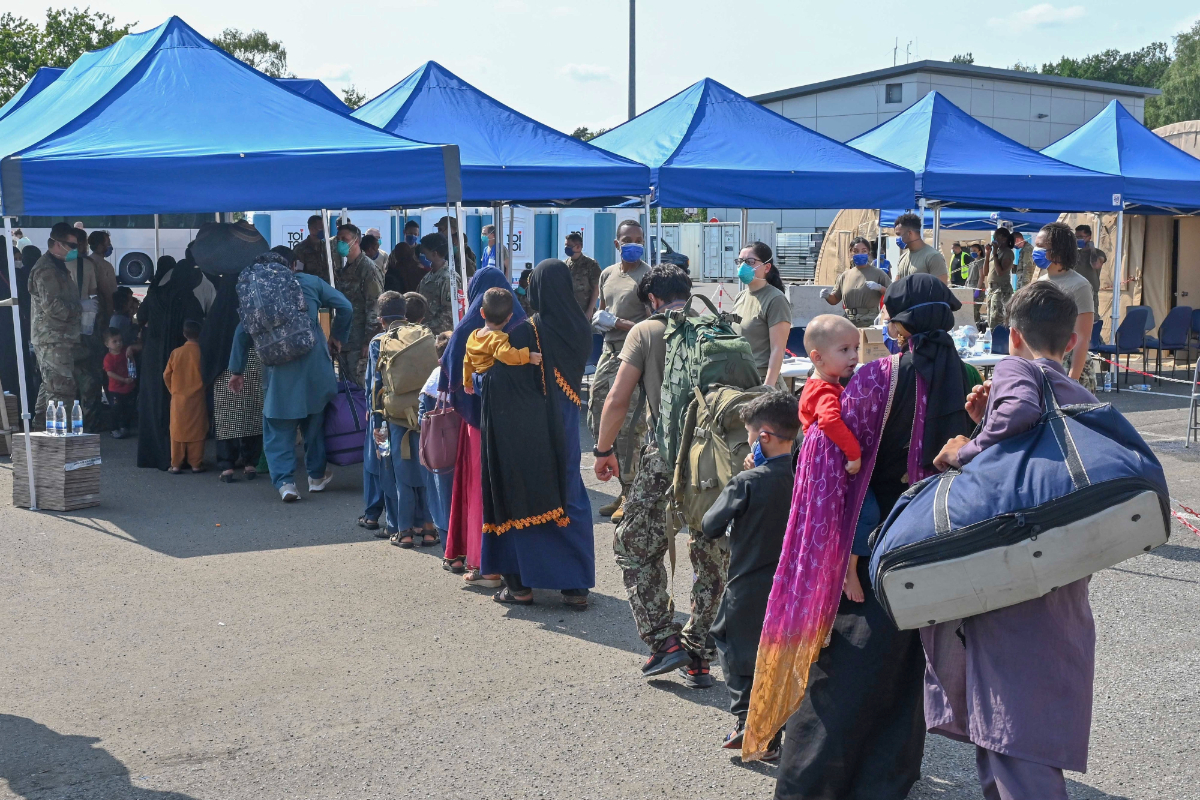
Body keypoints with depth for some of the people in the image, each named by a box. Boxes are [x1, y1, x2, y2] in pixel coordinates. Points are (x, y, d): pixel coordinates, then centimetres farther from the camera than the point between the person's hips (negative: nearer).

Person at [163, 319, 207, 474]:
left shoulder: (176, 352, -2)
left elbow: (166, 375, 3)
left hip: (178, 398, 2)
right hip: (197, 399, -2)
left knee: (178, 431, 7)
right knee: (196, 431, 5)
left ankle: (176, 464, 8)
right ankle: (196, 463, 7)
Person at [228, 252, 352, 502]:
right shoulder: (309, 282, 6)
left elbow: (243, 331, 6)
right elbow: (345, 307, 0)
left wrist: (237, 370, 12)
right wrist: (337, 338, 14)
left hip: (278, 372, -1)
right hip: (314, 367, 1)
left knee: (278, 430, 7)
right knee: (314, 421, 18)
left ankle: (285, 482, -6)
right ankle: (316, 476, 26)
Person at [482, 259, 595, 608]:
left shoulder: (524, 334, -17)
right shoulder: (581, 329, -2)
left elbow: (498, 379, -20)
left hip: (527, 431, -4)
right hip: (566, 428, 4)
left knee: (523, 501, 8)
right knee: (570, 500, 11)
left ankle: (521, 584, 14)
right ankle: (575, 585, 12)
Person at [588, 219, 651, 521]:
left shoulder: (647, 276, -8)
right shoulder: (607, 273, 15)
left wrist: (616, 322, -13)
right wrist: (598, 317, 8)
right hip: (609, 352, 8)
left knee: (627, 427, -9)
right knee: (597, 420, 9)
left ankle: (630, 494, 1)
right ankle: (626, 486, 20)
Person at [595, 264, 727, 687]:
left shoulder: (646, 331, 4)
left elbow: (618, 399, -2)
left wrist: (604, 450, 10)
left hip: (666, 454, -3)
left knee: (635, 546, 12)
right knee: (711, 556, 15)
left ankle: (664, 641, 4)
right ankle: (698, 653, 17)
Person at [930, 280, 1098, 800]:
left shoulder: (1015, 370, -1)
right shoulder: (1088, 402, 21)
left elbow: (1021, 409, -25)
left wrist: (964, 452, -13)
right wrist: (986, 423, 19)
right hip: (1067, 593, 8)